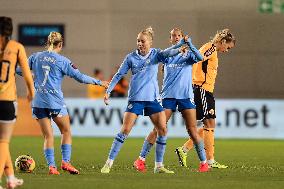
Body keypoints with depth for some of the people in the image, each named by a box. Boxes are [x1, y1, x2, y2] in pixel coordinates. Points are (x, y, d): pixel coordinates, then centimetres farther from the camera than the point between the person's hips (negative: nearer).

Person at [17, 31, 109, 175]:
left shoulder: (36, 57, 4)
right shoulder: (62, 61, -6)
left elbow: (21, 70, 16)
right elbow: (79, 77, -6)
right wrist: (99, 82, 4)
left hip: (38, 102, 3)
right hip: (55, 102, -3)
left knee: (48, 136, 8)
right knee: (66, 131, 15)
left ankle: (51, 166, -3)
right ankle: (65, 162, 5)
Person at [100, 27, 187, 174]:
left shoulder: (155, 54, 3)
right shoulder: (131, 58, 1)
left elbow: (167, 53, -18)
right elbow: (118, 75, 7)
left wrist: (179, 49, -38)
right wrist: (108, 91, 2)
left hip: (152, 98, 2)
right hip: (135, 98, -2)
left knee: (162, 129, -5)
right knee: (125, 130, -10)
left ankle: (159, 166, 5)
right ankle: (109, 163, -4)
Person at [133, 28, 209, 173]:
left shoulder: (188, 54, 7)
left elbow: (200, 58, -13)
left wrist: (189, 44, -25)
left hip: (186, 96, 0)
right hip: (168, 96, 0)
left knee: (192, 131, -4)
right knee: (158, 129, -5)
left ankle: (204, 162, 5)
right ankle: (141, 160, 0)